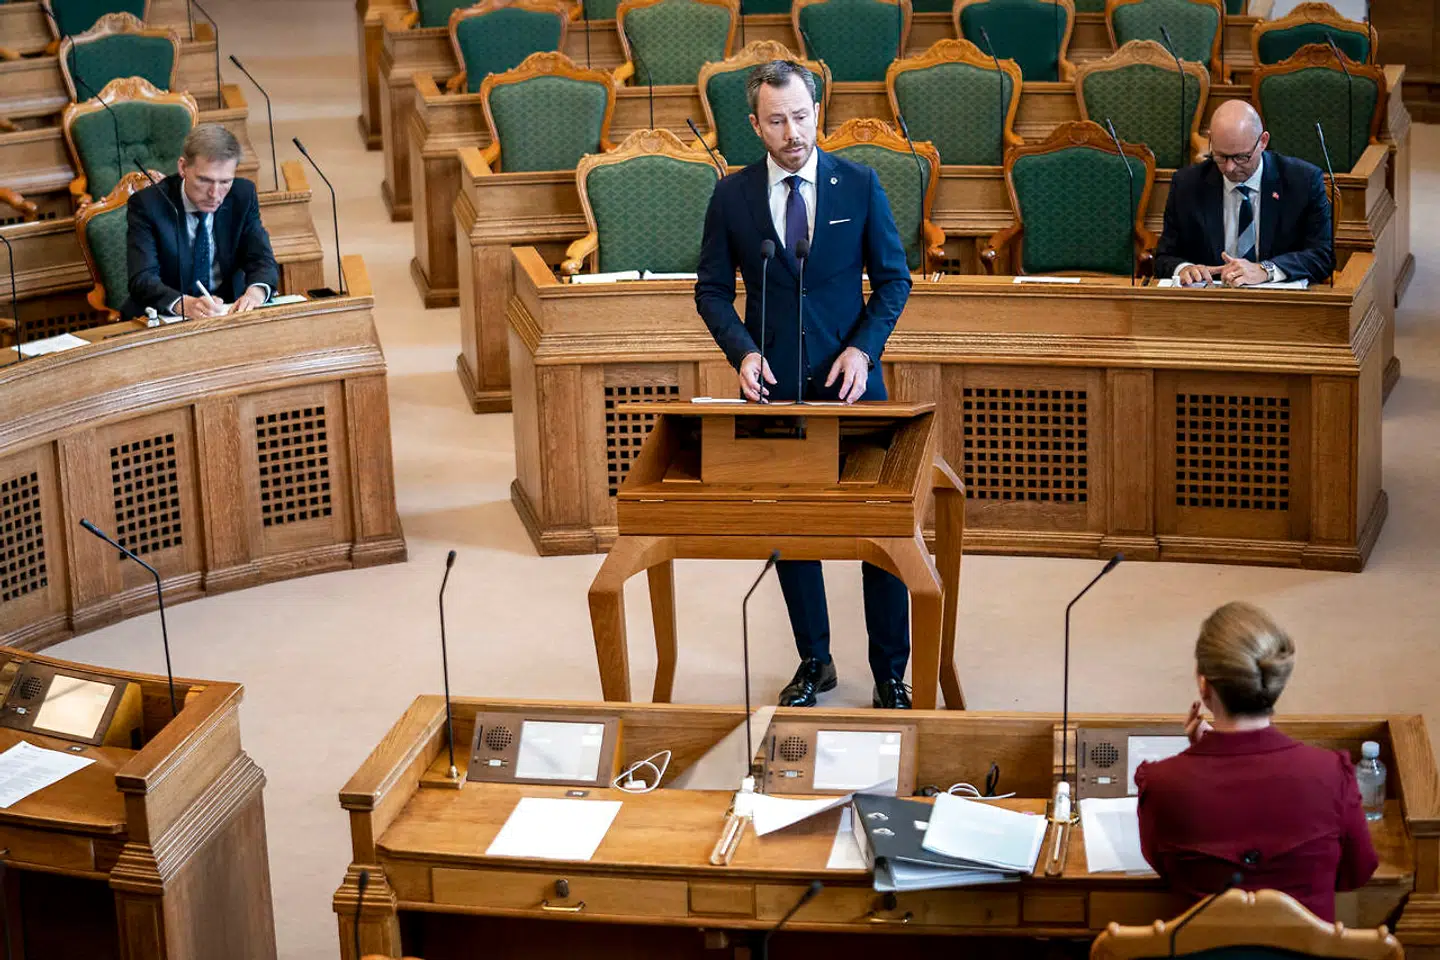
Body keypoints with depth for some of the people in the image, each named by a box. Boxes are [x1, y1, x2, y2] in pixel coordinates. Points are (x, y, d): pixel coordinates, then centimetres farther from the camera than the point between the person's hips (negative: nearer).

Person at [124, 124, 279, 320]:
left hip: (228, 311, 2)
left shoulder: (243, 196, -1)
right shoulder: (148, 204, -11)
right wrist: (182, 304, -41)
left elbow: (263, 261, -3)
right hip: (165, 319, -1)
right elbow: (143, 279, -20)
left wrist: (256, 292, -28)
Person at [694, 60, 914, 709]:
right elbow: (712, 288, 7)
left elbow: (893, 277, 3)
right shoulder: (732, 195, 1)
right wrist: (742, 350, -10)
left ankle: (890, 673, 11)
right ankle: (814, 662, 22)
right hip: (775, 386, 1)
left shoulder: (858, 185, -1)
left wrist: (863, 347, -12)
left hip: (850, 384, -1)